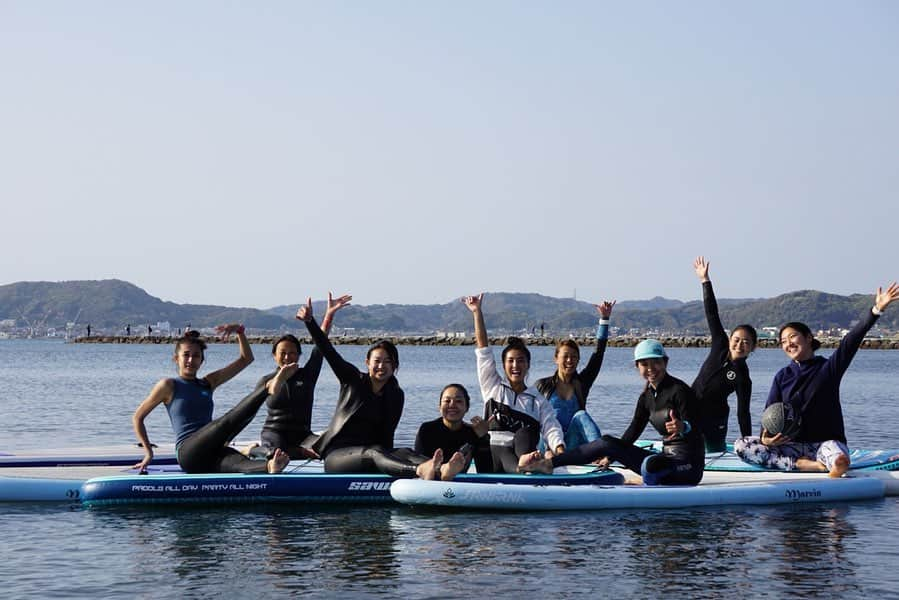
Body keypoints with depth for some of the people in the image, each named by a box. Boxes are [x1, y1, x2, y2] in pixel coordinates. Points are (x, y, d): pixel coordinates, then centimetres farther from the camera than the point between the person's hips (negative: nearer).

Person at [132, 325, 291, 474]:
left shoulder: (208, 383, 24)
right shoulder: (168, 386, 9)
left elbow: (246, 359, 23)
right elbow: (138, 417, 14)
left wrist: (240, 331, 10)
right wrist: (148, 452, 9)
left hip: (210, 455, 5)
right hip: (188, 453, -5)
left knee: (240, 463, -32)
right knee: (226, 422, -32)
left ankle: (270, 466, -65)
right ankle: (270, 388, -48)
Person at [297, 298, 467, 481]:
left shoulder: (396, 396, 12)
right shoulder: (353, 380, 7)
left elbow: (387, 434, 6)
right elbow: (327, 350, -4)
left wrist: (388, 454, -14)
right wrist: (309, 321, -16)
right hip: (337, 455, -3)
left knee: (403, 453, -30)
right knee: (374, 453, -37)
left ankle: (441, 471, -63)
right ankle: (419, 471, -68)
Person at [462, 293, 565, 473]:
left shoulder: (538, 399, 21)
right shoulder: (493, 387, 22)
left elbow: (551, 428, 5)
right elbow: (483, 348, 17)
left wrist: (560, 451, -17)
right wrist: (477, 312, 13)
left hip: (524, 451, 0)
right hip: (493, 449, 0)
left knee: (524, 433, -32)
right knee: (504, 455, -34)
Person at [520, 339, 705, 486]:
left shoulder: (679, 390, -13)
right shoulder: (647, 397, 10)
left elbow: (695, 429, -19)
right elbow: (633, 431, 18)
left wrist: (683, 427, -41)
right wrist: (610, 456, 18)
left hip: (689, 464, -7)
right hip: (667, 457, 7)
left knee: (650, 465, -41)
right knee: (607, 443, -5)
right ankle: (548, 464, -9)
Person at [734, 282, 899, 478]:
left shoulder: (829, 367, 2)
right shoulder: (782, 376, 11)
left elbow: (853, 339, -11)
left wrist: (876, 310, -24)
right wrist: (766, 438, -16)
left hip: (826, 441, -7)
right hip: (792, 444, 7)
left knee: (840, 461, -46)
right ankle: (802, 464, -27)